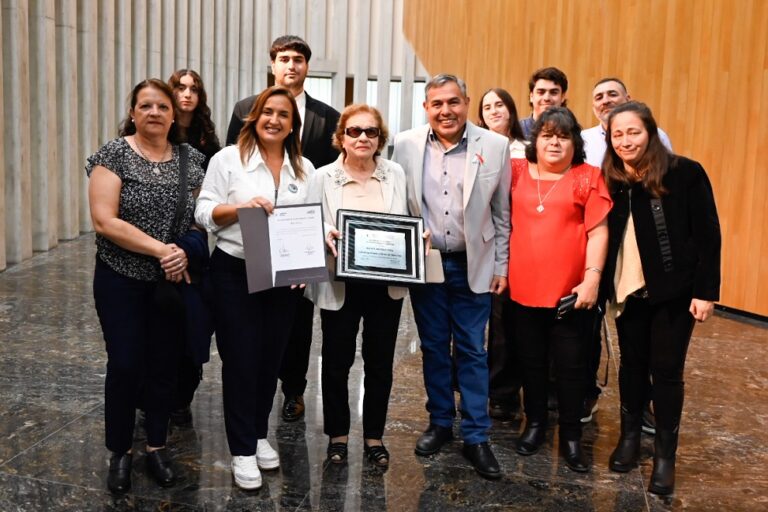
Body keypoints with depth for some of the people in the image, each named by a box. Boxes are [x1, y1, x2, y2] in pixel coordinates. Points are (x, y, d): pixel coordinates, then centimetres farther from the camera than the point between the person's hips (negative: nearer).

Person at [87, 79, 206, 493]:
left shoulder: (191, 159, 3)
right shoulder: (114, 154, -8)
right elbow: (104, 221, -17)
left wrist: (185, 255, -10)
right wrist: (160, 249, -20)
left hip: (174, 280, 3)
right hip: (122, 279, -3)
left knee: (164, 364, 11)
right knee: (125, 364, 3)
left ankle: (157, 446, 28)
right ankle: (120, 451, 22)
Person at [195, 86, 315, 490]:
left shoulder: (305, 169, 8)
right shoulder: (229, 158, -4)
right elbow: (204, 212, -6)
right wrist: (240, 207, -22)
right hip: (235, 273, -4)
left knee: (271, 357, 13)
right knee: (241, 359, 1)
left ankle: (259, 434, 32)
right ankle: (243, 449, 14)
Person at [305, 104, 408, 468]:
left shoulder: (395, 174, 4)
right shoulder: (323, 177, -2)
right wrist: (324, 234, -23)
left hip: (386, 284, 2)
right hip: (340, 284, -1)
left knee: (380, 362, 11)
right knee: (337, 361, 10)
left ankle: (374, 436, 28)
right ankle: (337, 434, 28)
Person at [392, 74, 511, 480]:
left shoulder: (495, 146, -5)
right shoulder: (406, 145, -3)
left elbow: (503, 214, 1)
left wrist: (501, 267, 1)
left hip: (473, 265, -1)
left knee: (472, 351, 5)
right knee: (433, 347, 12)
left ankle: (476, 436, 16)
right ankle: (440, 422, 29)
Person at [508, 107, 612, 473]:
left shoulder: (588, 177, -1)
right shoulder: (517, 172, 6)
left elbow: (598, 231, -4)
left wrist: (592, 279, -12)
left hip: (570, 290, -3)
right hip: (523, 288, 3)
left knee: (570, 365, 6)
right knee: (531, 361, 15)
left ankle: (571, 436, 21)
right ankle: (535, 423, 32)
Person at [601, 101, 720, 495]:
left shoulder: (685, 174, -9)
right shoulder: (609, 181, 1)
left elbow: (707, 235, -8)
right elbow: (603, 237, 4)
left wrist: (705, 291, -11)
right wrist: (600, 285, -2)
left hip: (674, 291, -3)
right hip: (628, 291, 3)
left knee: (666, 369, 4)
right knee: (632, 363, 14)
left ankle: (665, 454, 17)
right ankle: (629, 436, 31)